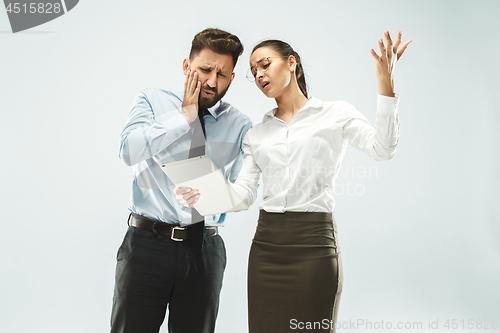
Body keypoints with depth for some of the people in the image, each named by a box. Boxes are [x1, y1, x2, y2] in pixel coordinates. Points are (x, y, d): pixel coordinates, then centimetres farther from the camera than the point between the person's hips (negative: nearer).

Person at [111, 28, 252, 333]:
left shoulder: (240, 125, 8)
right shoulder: (152, 100, 5)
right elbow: (130, 150, -13)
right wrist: (185, 116, -10)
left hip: (205, 249, 2)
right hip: (147, 242, -1)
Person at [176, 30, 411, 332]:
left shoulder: (335, 114, 3)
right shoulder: (256, 134, 15)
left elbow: (382, 150, -13)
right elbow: (244, 192, 7)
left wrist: (386, 82, -20)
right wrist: (202, 196, -12)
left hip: (314, 243, -4)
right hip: (266, 246, 4)